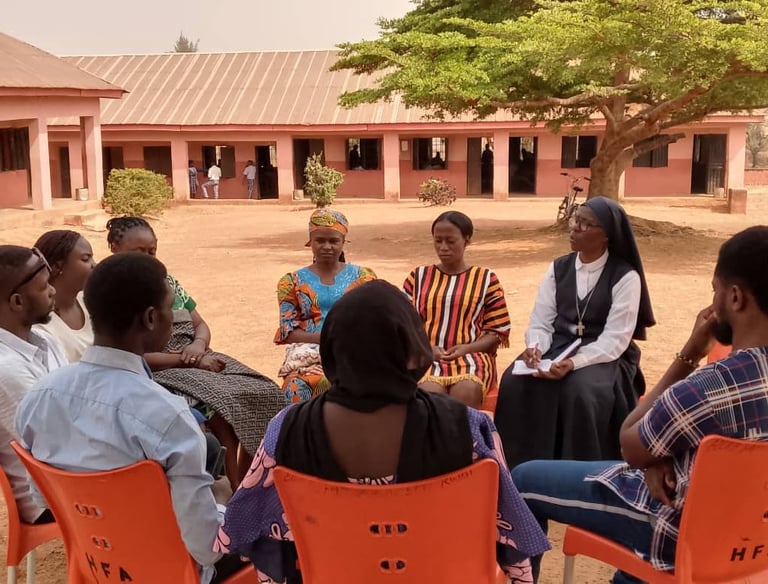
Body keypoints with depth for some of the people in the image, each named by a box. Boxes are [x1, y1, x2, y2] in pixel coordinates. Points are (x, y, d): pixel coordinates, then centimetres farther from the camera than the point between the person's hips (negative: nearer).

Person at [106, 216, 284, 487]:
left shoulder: (166, 281, 16)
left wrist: (199, 345, -7)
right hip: (159, 373, -7)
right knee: (221, 403, -31)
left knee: (264, 391, -14)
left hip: (201, 362, 7)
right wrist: (191, 361, -16)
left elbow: (201, 325, 19)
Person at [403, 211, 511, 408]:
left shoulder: (486, 278, 12)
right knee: (428, 393, -35)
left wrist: (467, 348, -9)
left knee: (467, 391, -36)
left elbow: (497, 331, 9)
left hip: (472, 356, -1)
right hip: (426, 356, 1)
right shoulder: (418, 277, 17)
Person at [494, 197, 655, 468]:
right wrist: (535, 348, -19)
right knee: (514, 381, -24)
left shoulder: (625, 276, -7)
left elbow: (615, 339, -14)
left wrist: (575, 362, -30)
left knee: (580, 391, -36)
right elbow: (540, 323, 4)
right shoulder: (558, 268, 8)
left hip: (603, 357, -4)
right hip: (557, 349, 4)